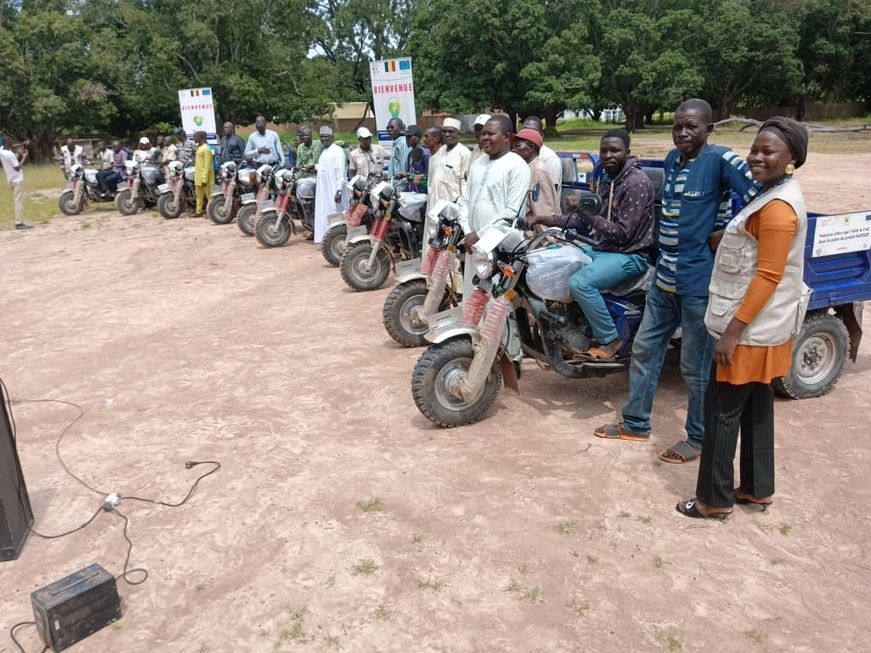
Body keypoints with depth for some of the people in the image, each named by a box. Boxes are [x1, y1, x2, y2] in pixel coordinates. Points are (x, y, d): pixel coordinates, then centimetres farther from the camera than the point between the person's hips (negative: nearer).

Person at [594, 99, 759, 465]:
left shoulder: (721, 160, -13)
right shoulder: (672, 159, 11)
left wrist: (728, 233, -13)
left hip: (699, 280, -8)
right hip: (664, 276, 8)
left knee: (695, 365, 4)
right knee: (644, 349, 15)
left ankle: (698, 438, 23)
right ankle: (635, 423, 31)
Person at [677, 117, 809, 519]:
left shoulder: (777, 207, -22)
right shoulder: (777, 194, 10)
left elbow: (768, 276, -24)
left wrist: (733, 331, -23)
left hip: (752, 328, -10)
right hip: (761, 324, 10)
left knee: (722, 410, 0)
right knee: (756, 406, 17)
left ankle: (714, 499, 13)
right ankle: (757, 488, 30)